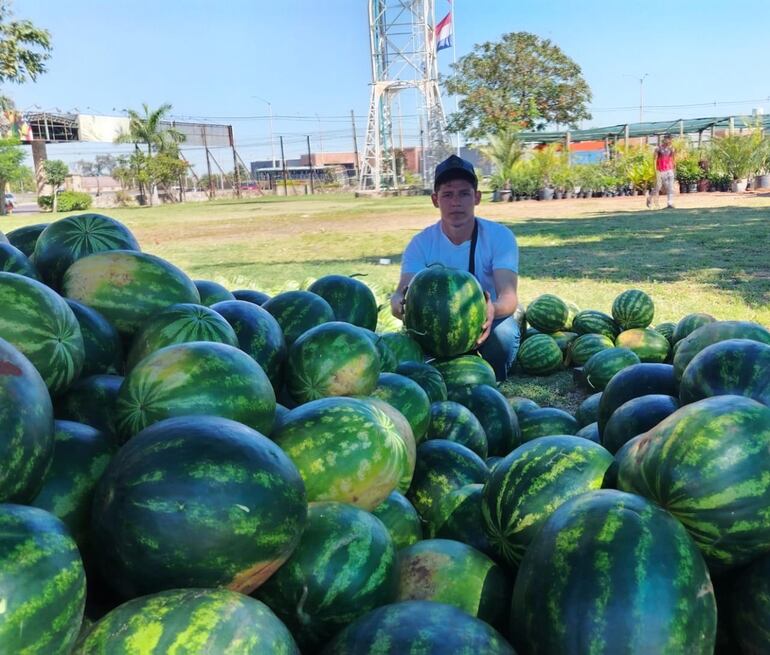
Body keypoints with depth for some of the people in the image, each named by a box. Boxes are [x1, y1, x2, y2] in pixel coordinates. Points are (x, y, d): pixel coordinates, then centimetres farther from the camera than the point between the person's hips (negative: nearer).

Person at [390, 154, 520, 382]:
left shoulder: (500, 236, -15)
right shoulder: (421, 243, -10)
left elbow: (509, 296, -27)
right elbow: (402, 293, -21)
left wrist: (493, 309, -53)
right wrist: (400, 304, -49)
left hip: (486, 322, -1)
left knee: (503, 333, -34)